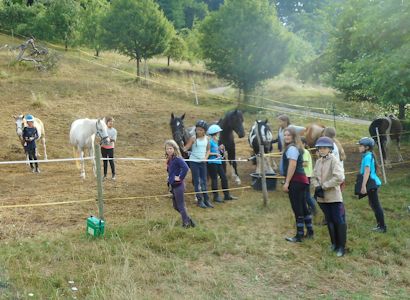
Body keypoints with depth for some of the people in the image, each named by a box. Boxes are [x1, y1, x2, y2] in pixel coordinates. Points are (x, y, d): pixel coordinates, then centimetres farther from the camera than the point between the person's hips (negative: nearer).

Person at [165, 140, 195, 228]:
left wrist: (180, 178, -22)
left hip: (178, 185, -9)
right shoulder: (169, 159, 10)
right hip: (173, 185, 9)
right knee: (176, 206, 16)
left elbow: (185, 168, -31)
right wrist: (170, 180, 10)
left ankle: (186, 223, 13)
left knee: (181, 206, 0)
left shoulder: (177, 158, -17)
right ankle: (188, 220, 28)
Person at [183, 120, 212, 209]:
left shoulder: (206, 138, 2)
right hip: (194, 161, -4)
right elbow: (186, 148, -14)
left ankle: (206, 200, 17)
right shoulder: (193, 138, -10)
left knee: (204, 181, 9)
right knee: (197, 181, 0)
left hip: (202, 162, 4)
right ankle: (200, 200, 7)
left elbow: (208, 149, 11)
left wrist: (206, 157, -4)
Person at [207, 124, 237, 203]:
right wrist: (216, 154, -18)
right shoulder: (210, 141, -13)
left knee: (224, 177, 9)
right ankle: (216, 196, 8)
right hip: (212, 162, -9)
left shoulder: (216, 141, 15)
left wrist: (219, 148, 6)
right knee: (214, 179, -1)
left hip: (218, 162, 9)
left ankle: (227, 195, 17)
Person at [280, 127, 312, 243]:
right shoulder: (296, 147, 18)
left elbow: (292, 165, -22)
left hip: (295, 181, -10)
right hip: (301, 180, 10)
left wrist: (287, 183, -23)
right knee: (303, 207, 17)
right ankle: (310, 232, 26)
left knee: (297, 208, -4)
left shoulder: (291, 148, -13)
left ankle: (299, 235, 3)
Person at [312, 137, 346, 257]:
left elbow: (339, 178, -22)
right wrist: (317, 187, -11)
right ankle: (334, 243, 29)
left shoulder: (334, 160, -11)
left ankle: (341, 246, 7)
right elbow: (314, 177, 10)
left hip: (334, 197, -6)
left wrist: (324, 186, -19)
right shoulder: (318, 161, 9)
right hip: (322, 197, 6)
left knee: (339, 221, -2)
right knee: (329, 221, 16)